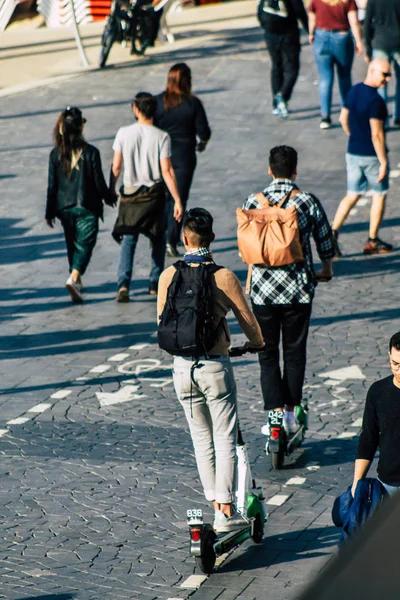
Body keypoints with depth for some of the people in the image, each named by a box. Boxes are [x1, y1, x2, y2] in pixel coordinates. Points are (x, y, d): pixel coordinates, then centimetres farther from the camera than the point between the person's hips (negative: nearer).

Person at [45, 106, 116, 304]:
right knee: (85, 244, 0)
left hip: (64, 207, 4)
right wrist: (109, 198, 11)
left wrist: (50, 212, 7)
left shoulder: (56, 154, -6)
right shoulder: (90, 152, -14)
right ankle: (74, 278, -21)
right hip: (86, 207, -4)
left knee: (72, 244, 20)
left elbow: (52, 186, -2)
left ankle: (77, 280, 33)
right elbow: (99, 182, -8)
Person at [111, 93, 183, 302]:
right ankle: (155, 283, 19)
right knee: (158, 239, 17)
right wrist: (177, 200, -9)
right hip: (154, 194, 0)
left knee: (128, 240, 1)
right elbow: (167, 171, -12)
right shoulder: (161, 137, -9)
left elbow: (116, 167, -1)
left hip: (130, 193, 0)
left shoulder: (124, 133, -6)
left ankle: (123, 283, -17)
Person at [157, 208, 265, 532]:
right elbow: (248, 321, -3)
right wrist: (257, 344, 19)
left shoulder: (168, 276, -2)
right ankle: (226, 511, 0)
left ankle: (216, 505, 18)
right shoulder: (224, 277, -11)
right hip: (215, 366, -3)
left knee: (202, 440, 14)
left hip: (182, 367, 3)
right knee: (225, 439, 4)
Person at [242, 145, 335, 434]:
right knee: (295, 351, 12)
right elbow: (325, 239, 3)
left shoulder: (253, 202, -5)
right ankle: (291, 412, 16)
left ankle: (275, 411, -2)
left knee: (267, 353, 9)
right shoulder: (308, 202, -8)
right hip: (300, 289, 0)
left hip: (264, 289, 0)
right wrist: (327, 269, 24)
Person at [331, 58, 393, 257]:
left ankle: (333, 232, -3)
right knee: (379, 195, 11)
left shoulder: (354, 91, 2)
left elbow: (343, 119, 13)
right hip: (372, 156, -7)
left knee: (352, 195, 14)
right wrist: (384, 162, -18)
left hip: (353, 153, 7)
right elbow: (376, 134, -24)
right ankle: (372, 241, 17)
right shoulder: (375, 101, -23)